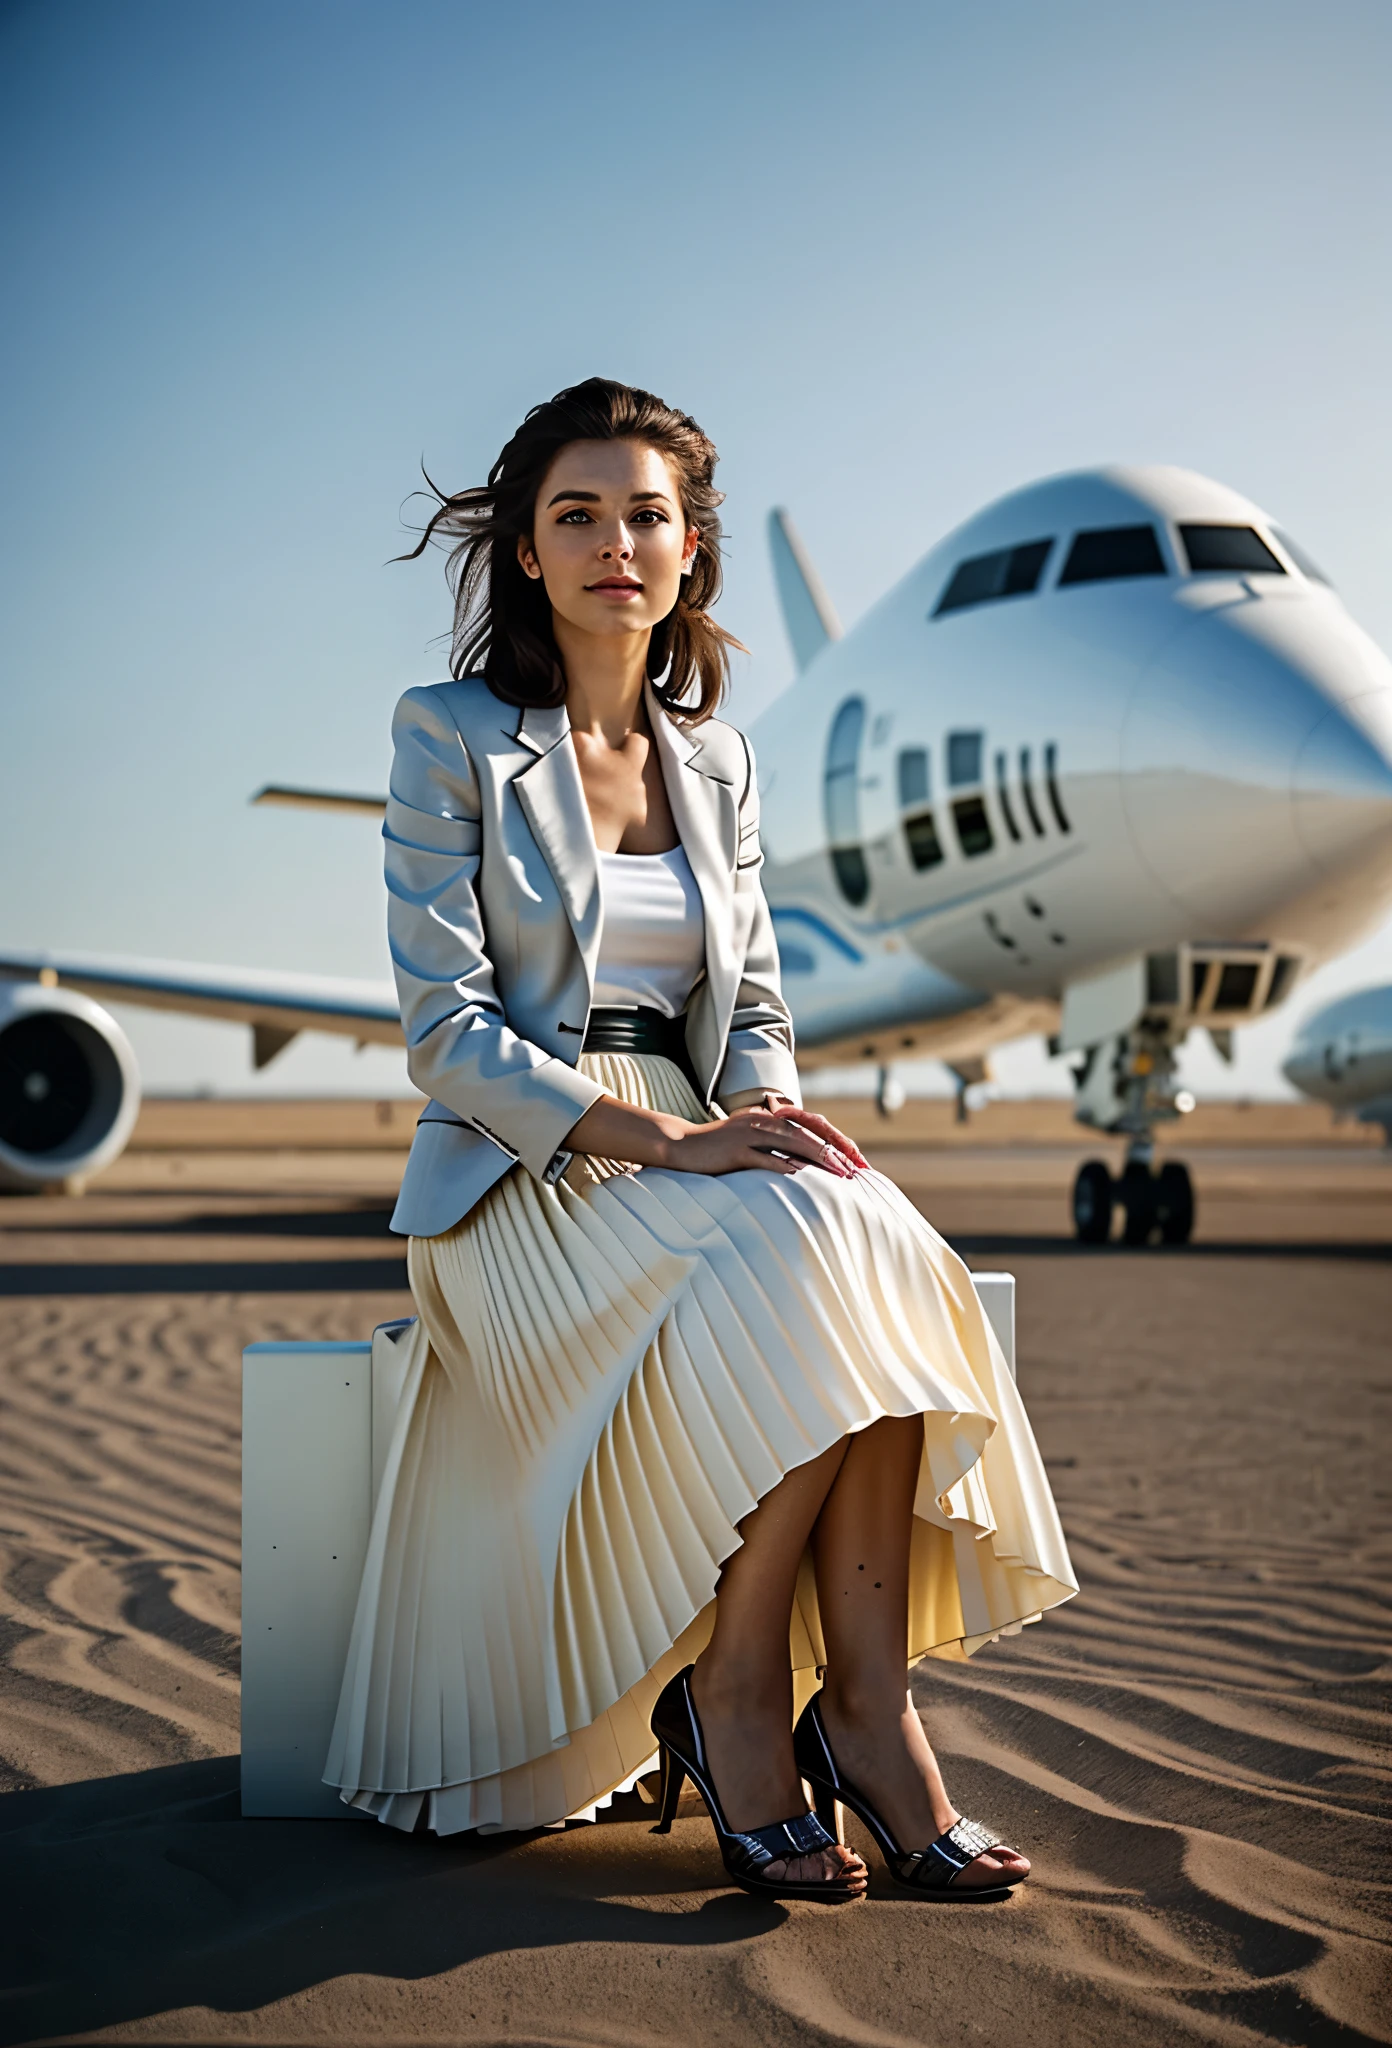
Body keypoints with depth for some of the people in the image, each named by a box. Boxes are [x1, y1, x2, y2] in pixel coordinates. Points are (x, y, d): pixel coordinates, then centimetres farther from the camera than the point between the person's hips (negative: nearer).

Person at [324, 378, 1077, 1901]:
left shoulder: (715, 760, 15)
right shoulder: (452, 738, -1)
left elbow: (755, 1006, 14)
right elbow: (448, 1031, -9)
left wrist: (765, 1110, -11)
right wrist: (665, 1136, -21)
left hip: (696, 1167, 5)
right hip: (521, 1185, -4)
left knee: (878, 1246, -29)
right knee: (790, 1265, -32)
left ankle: (867, 1702, -25)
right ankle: (732, 1698, -18)